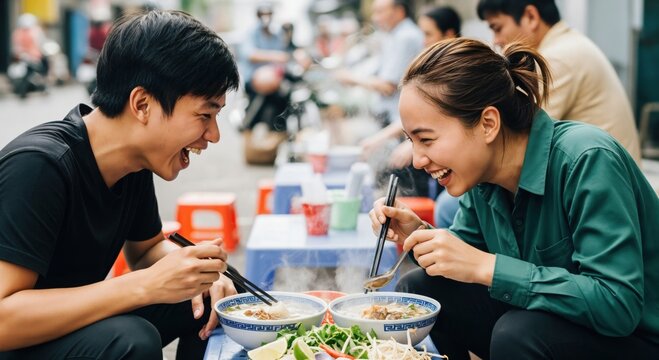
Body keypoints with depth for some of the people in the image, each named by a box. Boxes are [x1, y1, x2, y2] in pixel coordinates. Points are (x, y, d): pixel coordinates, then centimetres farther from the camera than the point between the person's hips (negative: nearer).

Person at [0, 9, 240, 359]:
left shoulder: (136, 165, -3)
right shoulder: (39, 165, -27)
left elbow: (146, 248, 13)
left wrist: (201, 273, -9)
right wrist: (147, 285, -34)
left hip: (75, 321, 8)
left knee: (215, 297, 1)